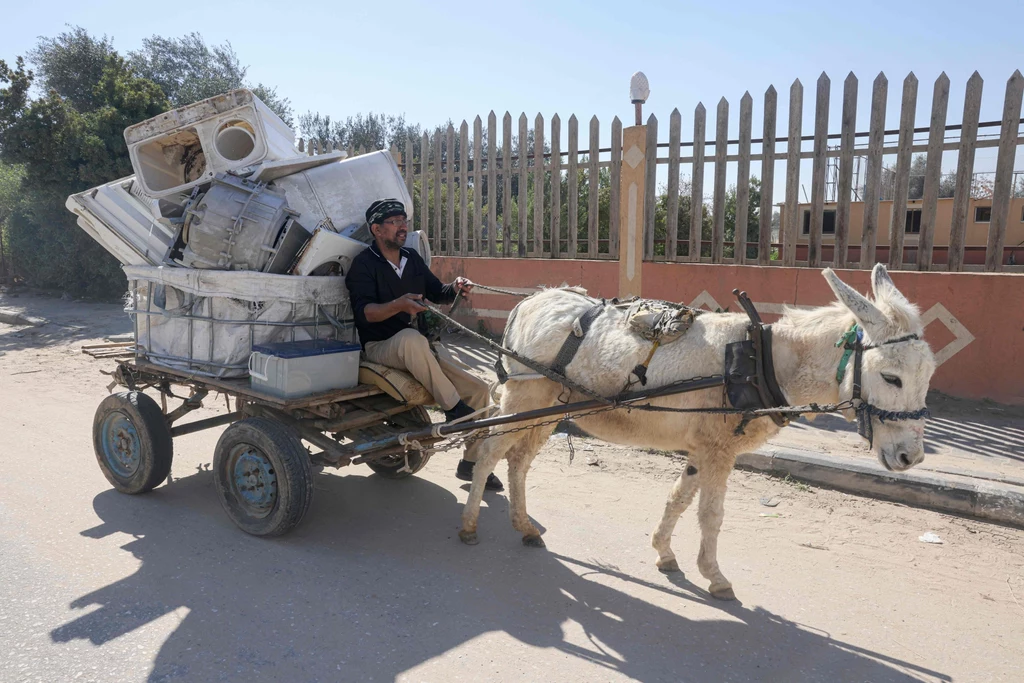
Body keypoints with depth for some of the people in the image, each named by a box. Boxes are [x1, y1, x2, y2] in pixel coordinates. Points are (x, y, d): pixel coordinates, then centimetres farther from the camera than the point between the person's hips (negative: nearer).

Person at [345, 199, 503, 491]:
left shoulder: (412, 258, 13)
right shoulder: (364, 264, -6)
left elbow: (436, 293, 19)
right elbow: (364, 311, -19)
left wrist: (455, 289, -4)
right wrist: (399, 304, -37)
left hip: (421, 346, 6)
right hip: (381, 347, -6)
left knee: (478, 388, -6)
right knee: (411, 337, -42)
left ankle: (471, 463, 9)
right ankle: (454, 409, -28)